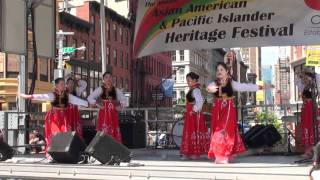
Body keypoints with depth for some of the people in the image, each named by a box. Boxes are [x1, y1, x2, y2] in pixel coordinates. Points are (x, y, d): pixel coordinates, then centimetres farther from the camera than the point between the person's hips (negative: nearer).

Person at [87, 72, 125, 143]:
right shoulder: (100, 89, 2)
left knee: (115, 132, 0)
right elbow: (90, 98, -3)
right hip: (104, 113, -3)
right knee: (104, 133, -9)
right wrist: (98, 105, -8)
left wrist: (120, 106, 6)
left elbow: (123, 99, 22)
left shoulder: (116, 90, 10)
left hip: (113, 114, 3)